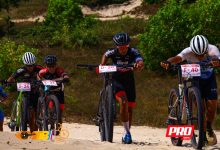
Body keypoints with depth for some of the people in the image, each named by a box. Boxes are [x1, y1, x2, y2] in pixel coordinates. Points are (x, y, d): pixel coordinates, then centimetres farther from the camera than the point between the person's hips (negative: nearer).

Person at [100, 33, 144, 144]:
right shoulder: (113, 52, -17)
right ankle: (127, 132, -18)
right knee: (123, 103, -25)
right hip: (116, 79, -2)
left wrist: (139, 65, -59)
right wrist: (102, 67, -8)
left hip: (129, 80, 2)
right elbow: (105, 55, 7)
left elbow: (140, 62, -36)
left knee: (129, 108, 5)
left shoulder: (133, 52, -19)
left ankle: (127, 133, 23)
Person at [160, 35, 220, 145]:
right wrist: (168, 62, -73)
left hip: (209, 77, 1)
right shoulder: (188, 52, -33)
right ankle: (203, 134, -2)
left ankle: (209, 128, 17)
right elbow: (178, 58, -51)